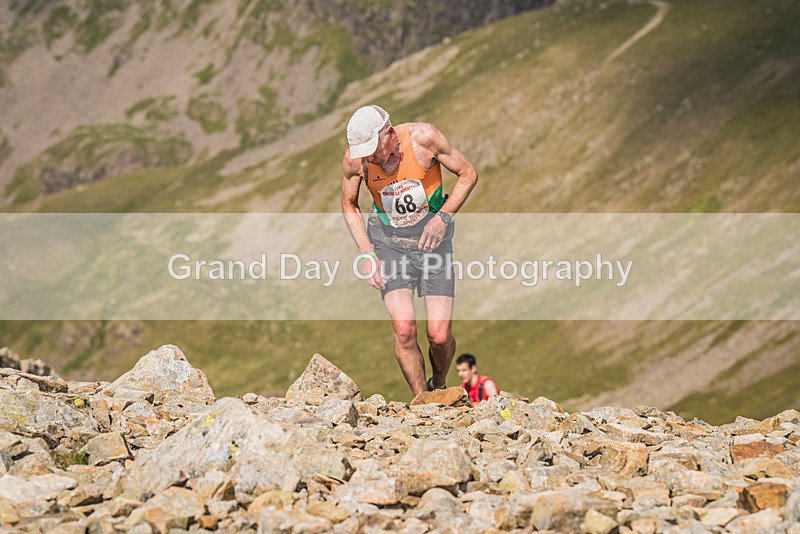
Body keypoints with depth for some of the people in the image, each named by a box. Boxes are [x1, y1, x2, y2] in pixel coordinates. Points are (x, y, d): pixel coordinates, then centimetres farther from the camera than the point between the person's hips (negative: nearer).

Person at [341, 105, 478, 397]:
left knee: (439, 335, -8)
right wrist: (366, 254, -4)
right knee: (404, 329, -18)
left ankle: (439, 385, 25)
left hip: (431, 237, -1)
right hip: (388, 240, 1)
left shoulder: (424, 137, -20)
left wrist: (443, 216, -17)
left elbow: (468, 174, -5)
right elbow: (349, 205, 6)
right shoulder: (354, 159, -14)